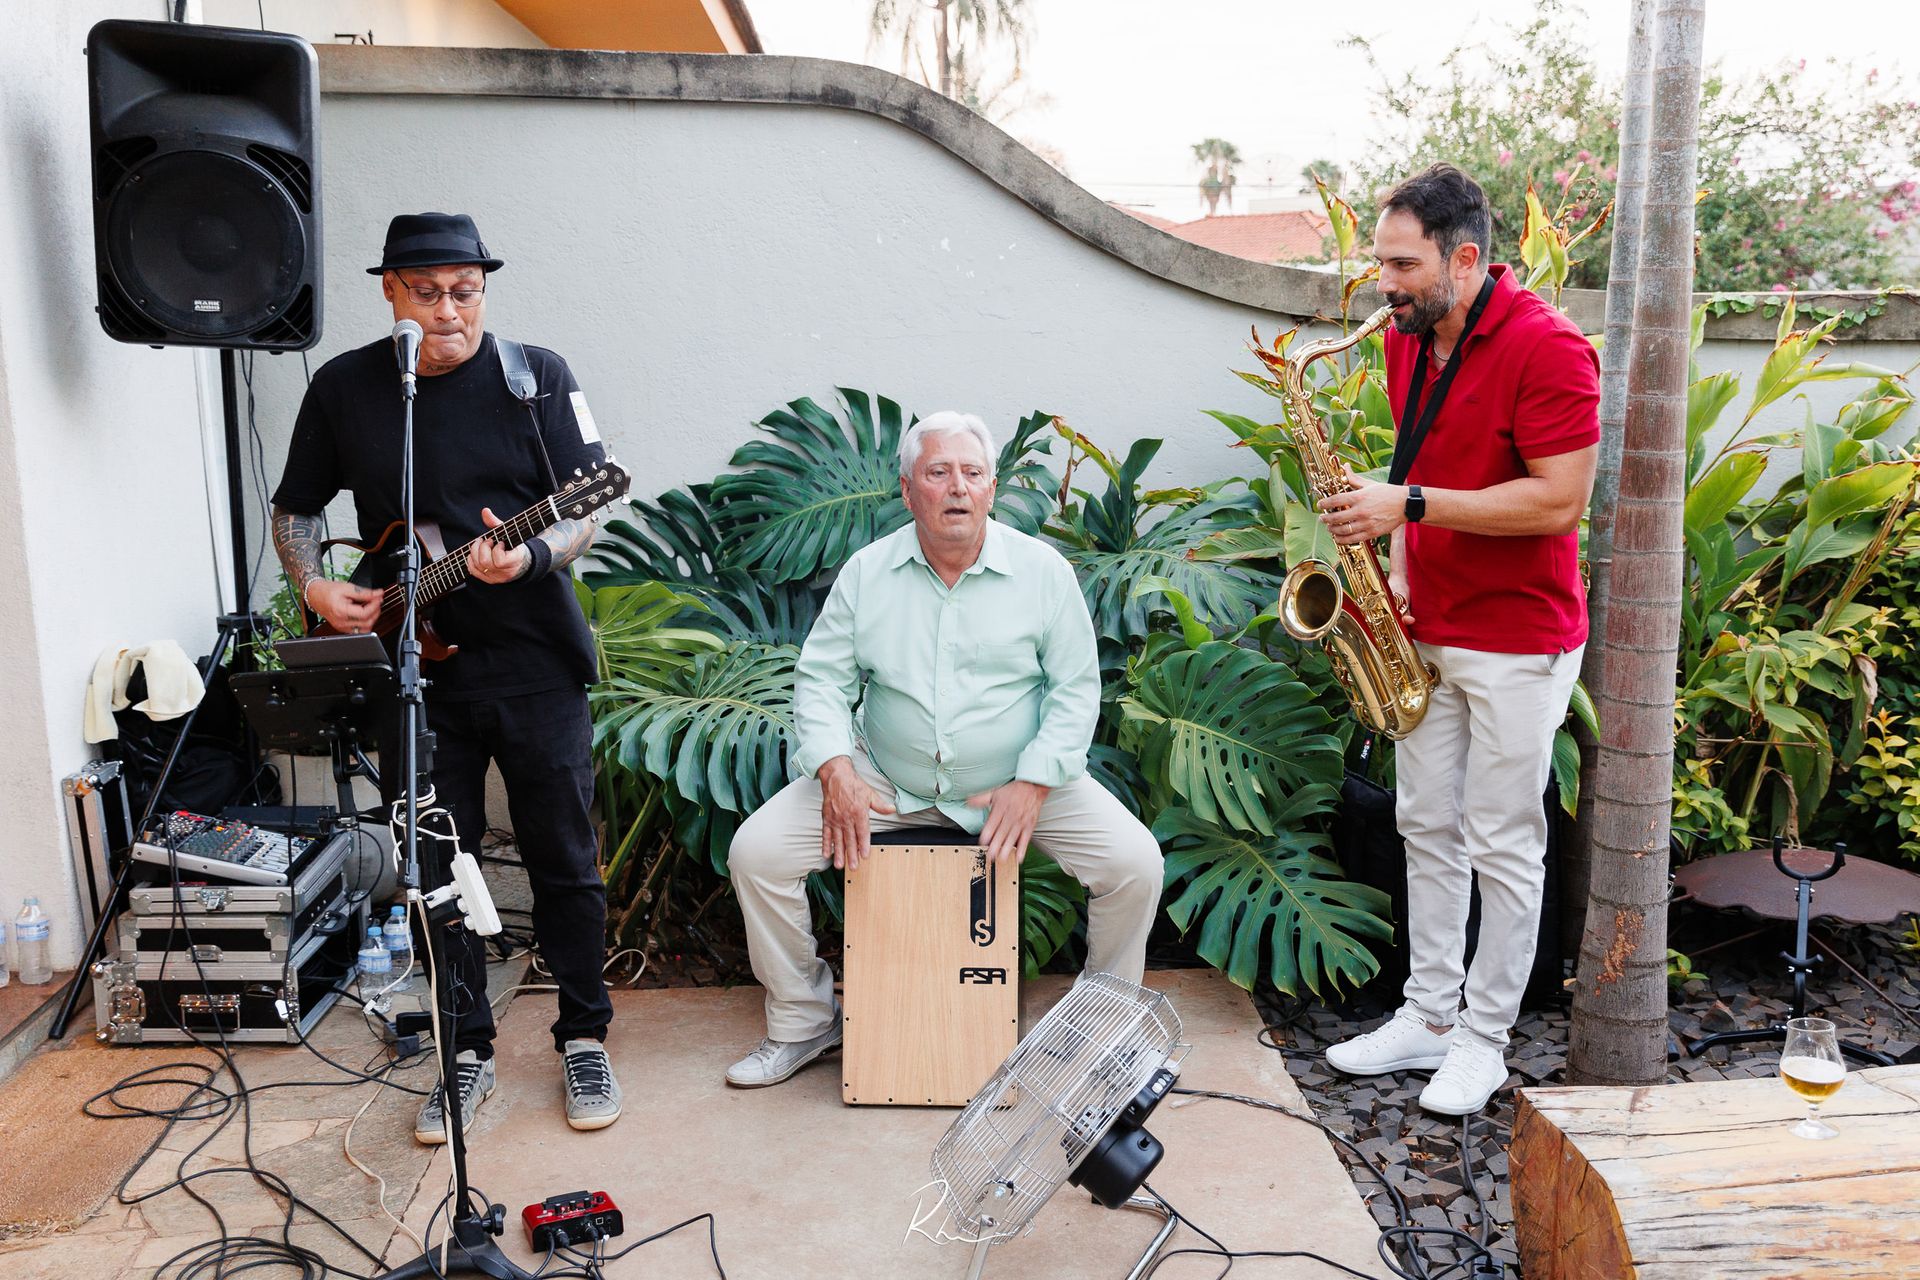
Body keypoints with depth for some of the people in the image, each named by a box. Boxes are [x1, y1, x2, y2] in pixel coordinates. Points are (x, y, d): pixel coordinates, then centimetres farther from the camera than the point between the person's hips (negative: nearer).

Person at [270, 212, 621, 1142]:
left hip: (536, 664, -2)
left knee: (564, 864, 6)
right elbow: (294, 508, 14)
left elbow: (584, 516, -7)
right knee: (437, 870, 9)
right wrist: (316, 588, -4)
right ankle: (467, 1051, 26)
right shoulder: (342, 388, 4)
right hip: (415, 668, 2)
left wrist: (527, 557, -26)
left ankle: (584, 1038, 24)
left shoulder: (537, 377, -3)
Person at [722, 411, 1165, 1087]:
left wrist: (1033, 783, -14)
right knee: (756, 852, -13)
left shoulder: (1043, 569, -4)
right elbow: (821, 677, 0)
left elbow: (1076, 689, -3)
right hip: (884, 781, 1)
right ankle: (802, 1021, 10)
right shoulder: (865, 571, -1)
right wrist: (835, 770, -16)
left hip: (1018, 780, -1)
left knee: (1135, 862, -19)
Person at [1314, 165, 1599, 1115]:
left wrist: (1410, 505, -23)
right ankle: (1428, 1015, 26)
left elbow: (1560, 501, -21)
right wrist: (1398, 569, 4)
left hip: (1517, 642, -8)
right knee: (1426, 828, 13)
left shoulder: (1546, 348, -17)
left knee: (1503, 846, 4)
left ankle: (1485, 1038, 18)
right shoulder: (1408, 342, 8)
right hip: (1426, 633, 8)